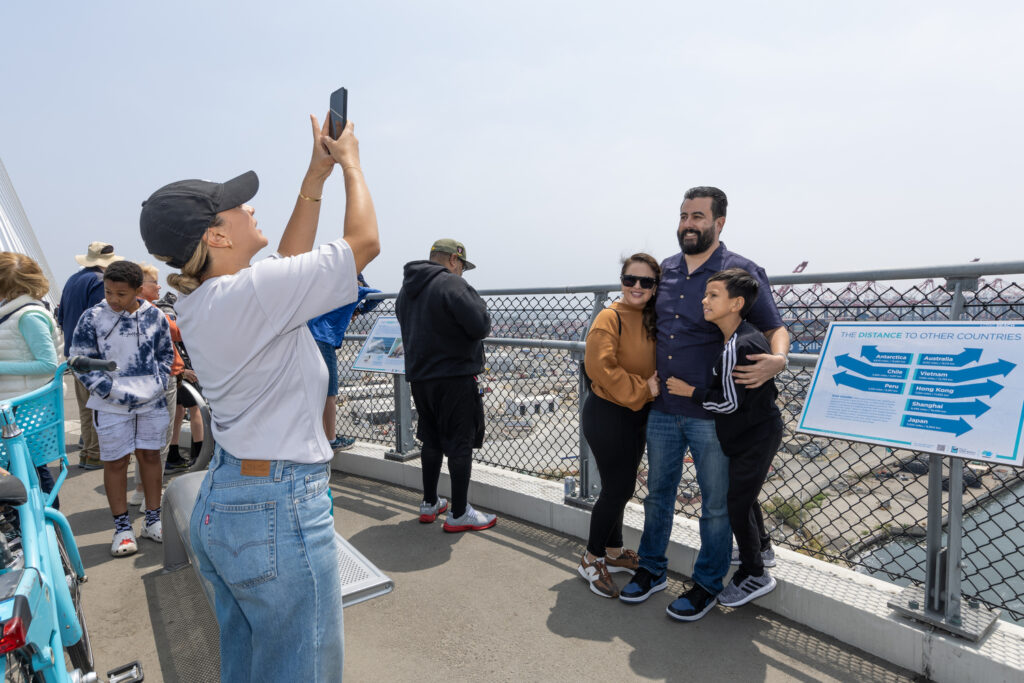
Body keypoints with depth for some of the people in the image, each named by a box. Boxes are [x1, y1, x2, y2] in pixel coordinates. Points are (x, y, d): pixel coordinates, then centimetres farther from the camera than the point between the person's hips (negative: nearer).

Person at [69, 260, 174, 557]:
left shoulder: (154, 315, 0)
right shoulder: (93, 318, -6)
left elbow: (166, 353, 11)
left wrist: (158, 384, -2)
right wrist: (115, 392, -12)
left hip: (152, 402, 2)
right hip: (112, 406, -2)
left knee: (150, 456, 11)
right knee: (116, 462, 6)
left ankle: (153, 521, 25)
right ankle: (122, 528, 19)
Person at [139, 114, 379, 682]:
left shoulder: (198, 302, 5)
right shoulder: (251, 292, -22)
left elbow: (290, 261, 16)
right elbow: (364, 241, -15)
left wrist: (317, 175, 16)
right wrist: (350, 163, 1)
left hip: (219, 503, 9)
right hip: (278, 512, -9)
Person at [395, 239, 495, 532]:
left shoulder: (406, 289, 12)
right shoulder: (451, 283, -16)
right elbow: (480, 326, -20)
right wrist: (475, 300, -2)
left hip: (419, 377, 8)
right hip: (454, 378, -8)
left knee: (432, 440, 19)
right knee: (460, 444, 2)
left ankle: (429, 504, 30)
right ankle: (459, 514, 10)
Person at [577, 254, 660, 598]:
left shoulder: (651, 319, 7)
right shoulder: (610, 317, -17)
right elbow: (601, 368, -26)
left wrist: (656, 382, 0)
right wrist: (642, 388, -23)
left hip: (636, 414, 8)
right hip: (607, 415, -8)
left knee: (621, 488, 17)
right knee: (616, 489, -2)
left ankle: (613, 551, 35)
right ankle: (591, 559, 17)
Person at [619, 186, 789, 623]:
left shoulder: (742, 272, -6)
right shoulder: (664, 271, 9)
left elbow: (776, 328, -3)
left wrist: (777, 360, -24)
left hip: (713, 412, -5)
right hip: (662, 408, 5)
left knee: (716, 503, 9)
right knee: (658, 493, 17)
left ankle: (707, 584, 29)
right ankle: (652, 570, 35)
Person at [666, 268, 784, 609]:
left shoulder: (736, 348, -27)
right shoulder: (748, 336, 5)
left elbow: (729, 403, -23)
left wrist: (690, 391, -15)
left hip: (754, 437, -10)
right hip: (760, 430, 10)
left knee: (738, 502, 0)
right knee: (745, 494, 24)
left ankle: (754, 575, 16)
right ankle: (758, 547, 44)